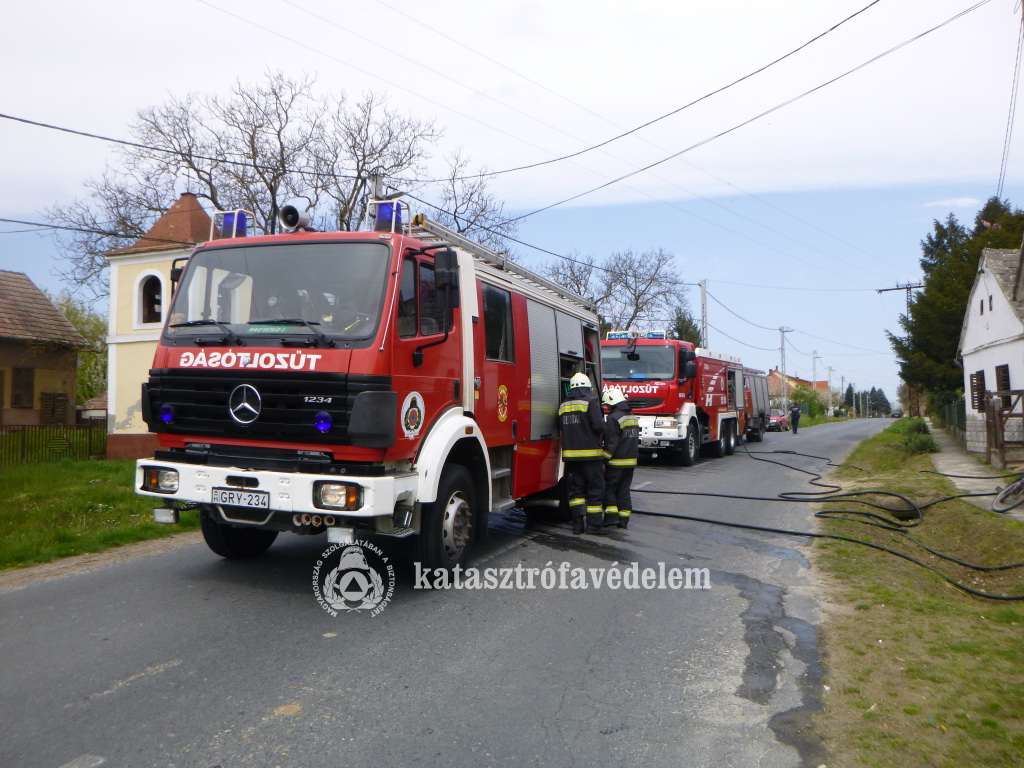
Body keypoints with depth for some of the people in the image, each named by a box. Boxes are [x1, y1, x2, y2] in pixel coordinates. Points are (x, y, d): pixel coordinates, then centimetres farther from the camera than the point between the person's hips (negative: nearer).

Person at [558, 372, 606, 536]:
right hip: (590, 453, -5)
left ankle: (577, 524, 9)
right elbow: (599, 426, -16)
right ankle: (593, 524, 1)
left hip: (570, 454, 5)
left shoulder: (563, 406, 10)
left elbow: (561, 428, 11)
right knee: (595, 489, 2)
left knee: (576, 489, 11)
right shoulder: (590, 402, -8)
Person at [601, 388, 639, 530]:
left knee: (608, 487, 2)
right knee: (624, 490, 11)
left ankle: (611, 515, -5)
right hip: (631, 462, 8)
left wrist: (603, 460, -14)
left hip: (617, 462, -8)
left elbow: (611, 444, -18)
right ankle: (623, 519, 10)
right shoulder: (633, 417, 14)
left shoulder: (613, 418, -15)